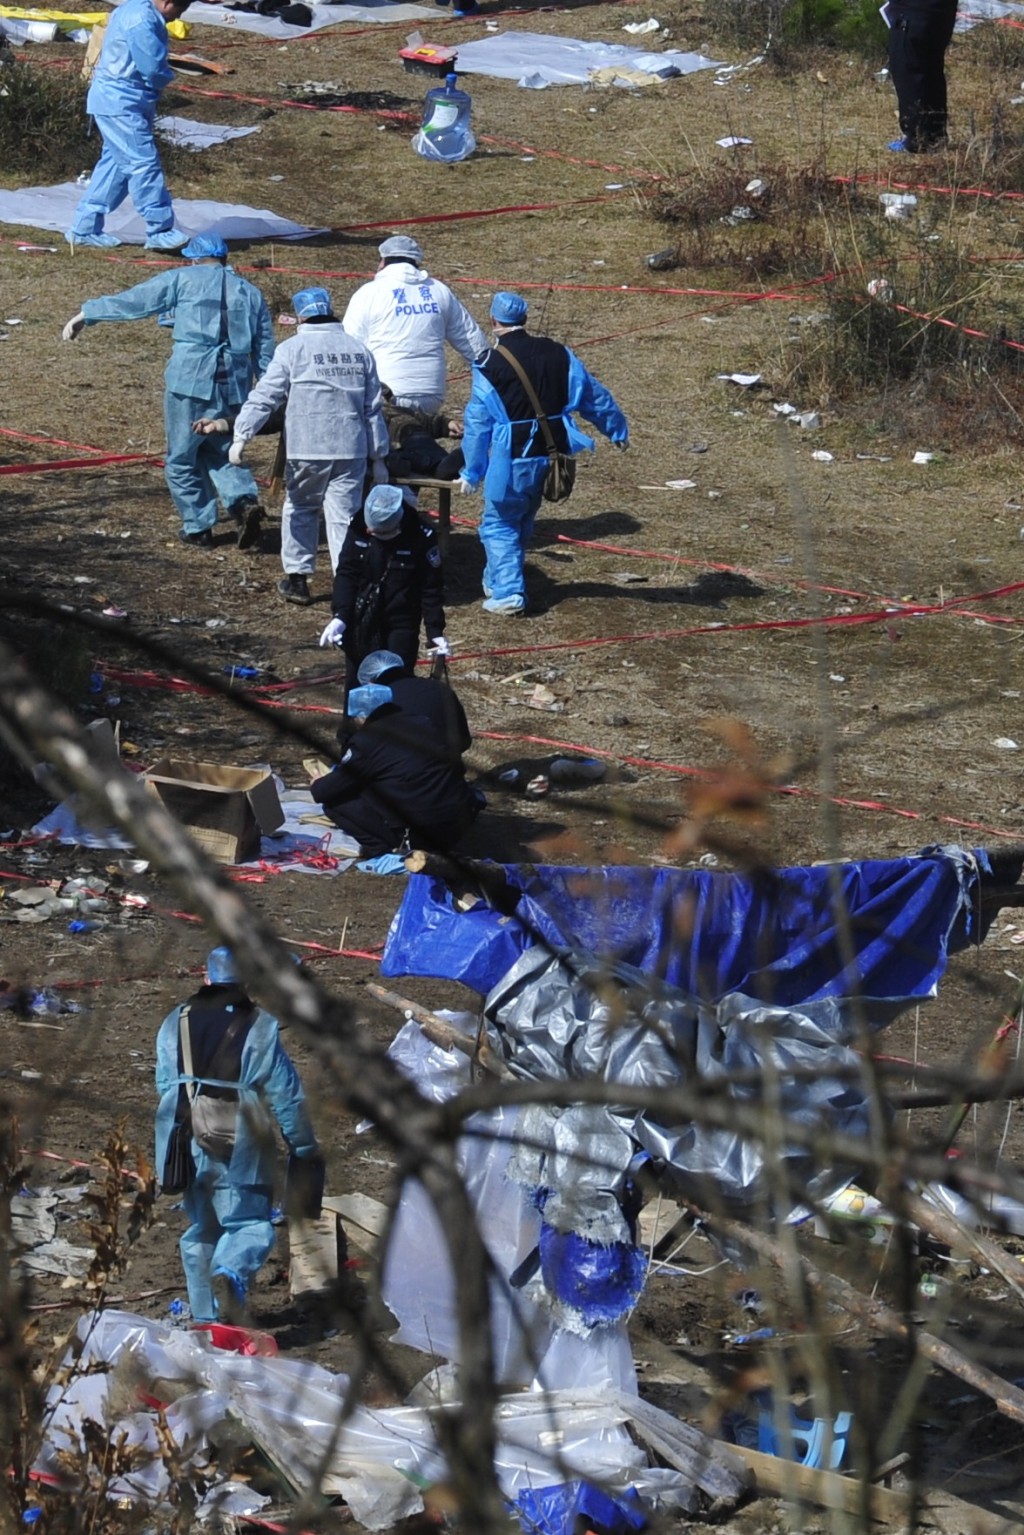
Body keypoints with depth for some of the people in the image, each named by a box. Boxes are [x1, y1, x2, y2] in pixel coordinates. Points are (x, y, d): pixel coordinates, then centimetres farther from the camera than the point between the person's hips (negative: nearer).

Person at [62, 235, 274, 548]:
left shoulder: (182, 279, 6)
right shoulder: (251, 293, 18)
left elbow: (132, 300, 6)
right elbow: (265, 352, 16)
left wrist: (86, 314, 13)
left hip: (190, 381, -4)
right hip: (234, 385, 4)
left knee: (182, 459, 9)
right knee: (218, 452, 19)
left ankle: (198, 528, 13)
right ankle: (244, 501, -5)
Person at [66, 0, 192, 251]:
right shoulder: (142, 20, -22)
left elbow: (149, 63, 18)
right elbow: (154, 69, -22)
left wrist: (161, 77, 1)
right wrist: (168, 77, -1)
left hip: (116, 100, 11)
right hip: (121, 104, -11)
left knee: (115, 164, 14)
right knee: (144, 163, -9)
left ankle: (84, 228, 18)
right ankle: (159, 230, -6)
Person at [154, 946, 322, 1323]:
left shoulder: (175, 1024, 5)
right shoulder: (259, 1028, -6)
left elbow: (165, 1085, 11)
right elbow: (286, 1093, -4)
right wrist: (304, 1146, 6)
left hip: (188, 1147, 4)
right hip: (237, 1149, -4)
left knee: (200, 1229, 17)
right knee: (249, 1224, 3)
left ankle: (206, 1317, 19)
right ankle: (230, 1274, -28)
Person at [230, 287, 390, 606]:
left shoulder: (292, 349, -1)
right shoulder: (359, 351, 11)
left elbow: (264, 397, -7)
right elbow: (373, 409, 14)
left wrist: (241, 436, -8)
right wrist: (378, 456, 19)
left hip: (306, 449, -2)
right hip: (351, 449, 2)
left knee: (299, 509, 16)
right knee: (344, 517, 3)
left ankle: (297, 577, 17)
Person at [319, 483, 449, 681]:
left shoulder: (421, 538, -17)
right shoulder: (358, 528, -10)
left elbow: (431, 588, -9)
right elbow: (346, 573, -5)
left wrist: (435, 631, -13)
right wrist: (340, 616, -15)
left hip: (401, 623, -3)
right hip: (361, 622, 3)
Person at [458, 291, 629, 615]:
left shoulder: (490, 364, -9)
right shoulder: (558, 355, 4)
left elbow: (478, 423, -5)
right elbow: (594, 396, 14)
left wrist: (471, 473, 4)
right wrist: (617, 430, 30)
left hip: (513, 458, -5)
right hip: (553, 453, 5)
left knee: (499, 524, 8)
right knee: (523, 521, 23)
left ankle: (507, 592, -1)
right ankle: (499, 580, 34)